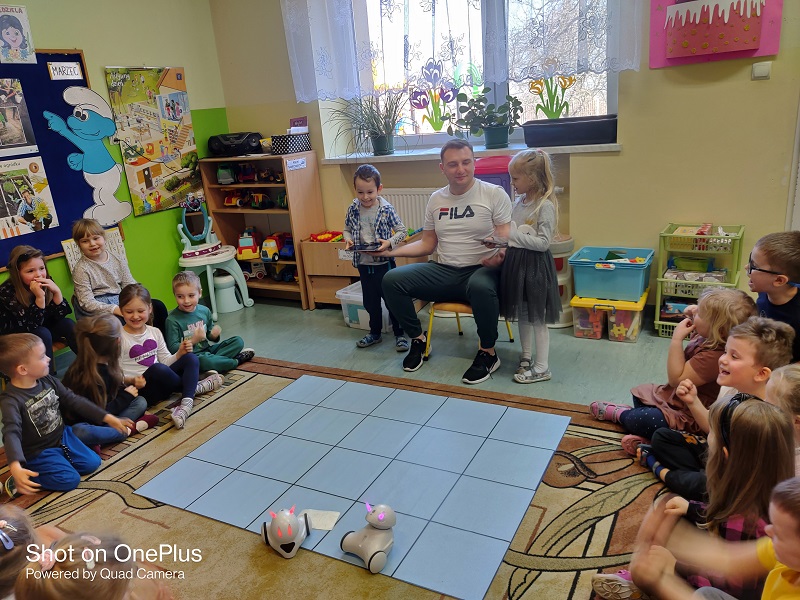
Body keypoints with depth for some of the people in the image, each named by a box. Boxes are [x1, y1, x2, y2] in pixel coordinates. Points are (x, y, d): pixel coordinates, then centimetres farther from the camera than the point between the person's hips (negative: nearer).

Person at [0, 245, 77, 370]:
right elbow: (30, 326, -29)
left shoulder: (45, 283, -14)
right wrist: (40, 297, -41)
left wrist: (57, 292, -30)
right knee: (43, 334, -30)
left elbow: (61, 315, -14)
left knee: (68, 324, -18)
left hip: (42, 328, 5)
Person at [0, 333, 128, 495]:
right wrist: (16, 466, -54)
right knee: (70, 480, -19)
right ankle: (18, 482, -4)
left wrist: (107, 417, 0)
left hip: (63, 436, 7)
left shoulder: (48, 381, -5)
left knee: (92, 463, 1)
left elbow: (74, 401, 2)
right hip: (38, 452, -6)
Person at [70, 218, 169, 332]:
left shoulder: (118, 259, 7)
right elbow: (87, 303, -14)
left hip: (121, 302, 5)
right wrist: (115, 310, -27)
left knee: (158, 306, -10)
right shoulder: (81, 270, -7)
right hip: (99, 309, -5)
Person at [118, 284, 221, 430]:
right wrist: (131, 380, -26)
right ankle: (196, 387, -10)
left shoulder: (154, 332, 9)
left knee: (191, 358, -14)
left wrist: (180, 353, -4)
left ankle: (186, 402, -35)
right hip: (139, 389, -6)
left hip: (162, 384, 6)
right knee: (157, 368, -37)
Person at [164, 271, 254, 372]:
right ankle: (236, 361, -12)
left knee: (238, 341, 1)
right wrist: (193, 340, -24)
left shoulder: (204, 311, 4)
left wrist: (214, 335, -7)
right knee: (204, 361, -38)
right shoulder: (172, 320, -13)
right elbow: (172, 349, -14)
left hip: (207, 350, 6)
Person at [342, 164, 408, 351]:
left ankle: (400, 334, 19)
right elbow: (347, 229, 13)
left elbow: (402, 231, -7)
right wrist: (347, 239, -8)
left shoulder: (387, 209, -12)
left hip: (384, 263, -4)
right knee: (370, 302, 18)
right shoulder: (353, 209, -1)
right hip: (363, 264, 4)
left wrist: (390, 242, -24)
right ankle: (375, 333, 35)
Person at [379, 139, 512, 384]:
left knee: (481, 287, -41)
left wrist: (499, 254, -32)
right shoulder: (436, 199, 11)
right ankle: (417, 340, 6)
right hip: (445, 272, 5)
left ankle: (488, 353, -15)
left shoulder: (494, 194, -3)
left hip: (482, 270, -4)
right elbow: (427, 245, 16)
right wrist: (391, 251, 4)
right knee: (392, 280, -14)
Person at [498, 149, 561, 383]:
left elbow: (543, 242, -20)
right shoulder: (519, 201, 7)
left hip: (535, 264, -8)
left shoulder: (546, 205, -16)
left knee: (537, 317, 2)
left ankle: (542, 367, 13)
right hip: (516, 261, 8)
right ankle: (526, 356, 34)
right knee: (521, 314, 18)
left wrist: (512, 235, -22)